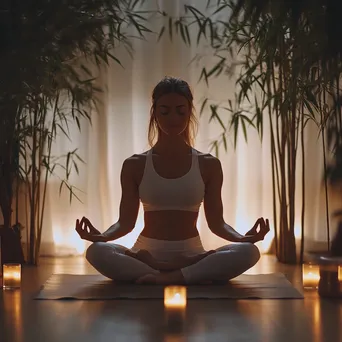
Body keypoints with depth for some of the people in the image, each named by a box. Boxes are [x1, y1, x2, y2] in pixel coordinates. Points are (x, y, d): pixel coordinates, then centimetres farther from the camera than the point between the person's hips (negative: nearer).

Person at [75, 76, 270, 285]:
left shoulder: (208, 165, 5)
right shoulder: (135, 165, 4)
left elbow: (216, 222, 5)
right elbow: (126, 222, 3)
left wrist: (242, 237, -16)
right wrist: (101, 236, -18)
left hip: (191, 253, 1)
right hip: (147, 254, 0)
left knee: (248, 252, -29)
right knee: (97, 252, -34)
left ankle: (164, 277, -31)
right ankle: (189, 273, -32)